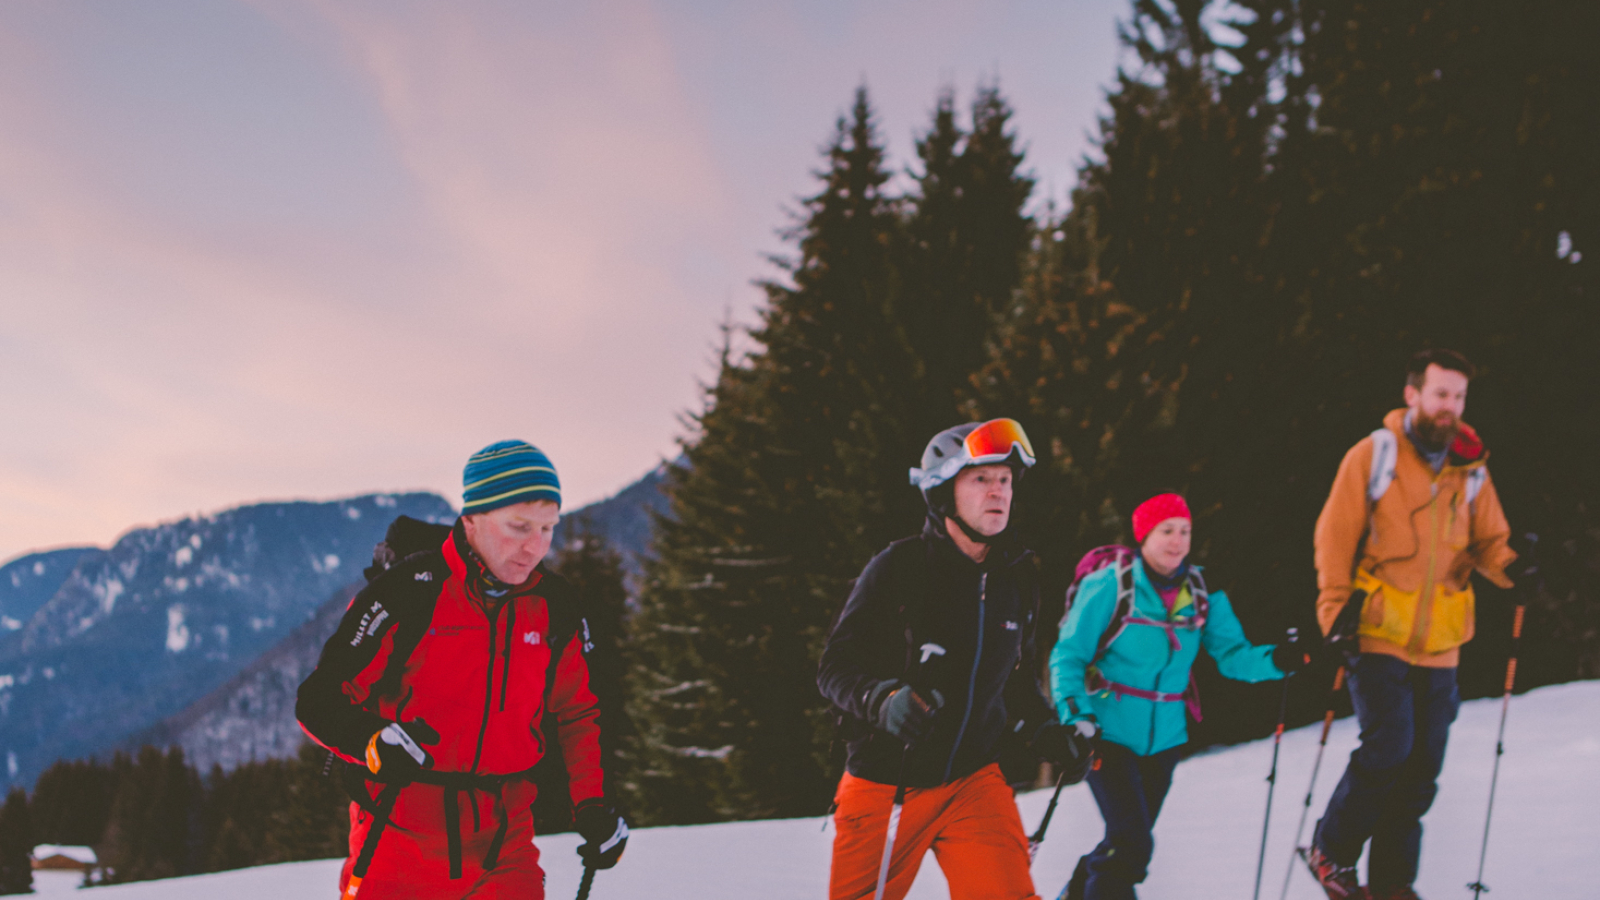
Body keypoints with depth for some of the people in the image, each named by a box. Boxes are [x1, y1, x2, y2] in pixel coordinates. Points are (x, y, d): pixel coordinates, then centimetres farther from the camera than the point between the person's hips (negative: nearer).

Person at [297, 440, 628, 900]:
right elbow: (320, 699, -9)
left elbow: (577, 711, 18)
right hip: (401, 844, -3)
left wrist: (593, 803, 6)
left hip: (503, 843, 3)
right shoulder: (408, 591, -11)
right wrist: (374, 743, -28)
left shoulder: (552, 604, 5)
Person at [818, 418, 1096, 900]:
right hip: (886, 783, -3)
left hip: (974, 781, 3)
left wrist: (1047, 734, 3)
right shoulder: (897, 568, -13)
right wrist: (885, 700, -30)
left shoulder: (1017, 579, 3)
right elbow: (836, 666, -11)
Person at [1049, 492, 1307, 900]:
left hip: (1163, 738, 5)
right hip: (1109, 732, -5)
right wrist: (1076, 719, -23)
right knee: (1132, 845, -18)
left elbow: (1233, 654, -3)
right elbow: (1068, 656, -10)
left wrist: (1278, 659, -22)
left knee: (1131, 843, 17)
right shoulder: (1111, 584, -13)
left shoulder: (1200, 592, 1)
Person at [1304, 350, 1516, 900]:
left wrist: (1512, 567, -12)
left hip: (1438, 644, 5)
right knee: (1388, 748, -15)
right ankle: (1330, 850, 7)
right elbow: (1336, 538, -4)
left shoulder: (1471, 470, 8)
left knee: (1422, 768, 6)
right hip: (1379, 634, -5)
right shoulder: (1374, 455, -4)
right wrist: (1336, 610, -12)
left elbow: (1488, 541, 11)